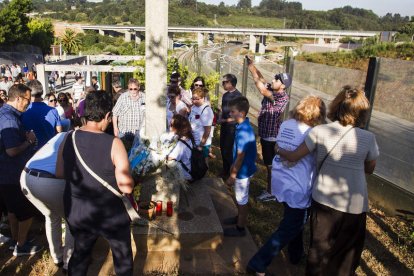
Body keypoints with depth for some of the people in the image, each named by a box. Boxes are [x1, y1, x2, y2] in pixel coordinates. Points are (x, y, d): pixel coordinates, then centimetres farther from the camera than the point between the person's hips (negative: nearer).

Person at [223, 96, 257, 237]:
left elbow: (240, 156, -24)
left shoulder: (243, 131, -29)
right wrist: (233, 166, 21)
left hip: (243, 171, -9)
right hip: (242, 168, 9)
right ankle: (240, 218, 45)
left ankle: (240, 228, 24)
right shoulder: (243, 126, 1)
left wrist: (232, 175, -17)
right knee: (240, 197, 25)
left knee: (242, 199, 7)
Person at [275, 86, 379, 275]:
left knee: (320, 249, 21)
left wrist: (279, 150, 15)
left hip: (323, 200, 1)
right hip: (354, 206, -1)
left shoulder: (319, 131, -12)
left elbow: (293, 157, -4)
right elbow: (369, 169, 4)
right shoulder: (368, 138, -12)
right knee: (347, 254, 22)